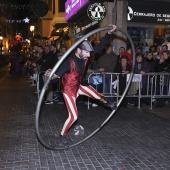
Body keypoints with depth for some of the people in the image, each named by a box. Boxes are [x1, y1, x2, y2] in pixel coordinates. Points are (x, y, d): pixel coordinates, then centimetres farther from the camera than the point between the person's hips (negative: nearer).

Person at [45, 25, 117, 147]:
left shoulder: (85, 56, -13)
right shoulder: (69, 62, -33)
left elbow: (100, 46, -3)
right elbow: (57, 74, -41)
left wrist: (109, 33, -4)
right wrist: (51, 75, -63)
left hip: (78, 86, 7)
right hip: (69, 90, -7)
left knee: (97, 95, 16)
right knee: (74, 116, -9)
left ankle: (107, 103, 54)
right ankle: (62, 136, 14)